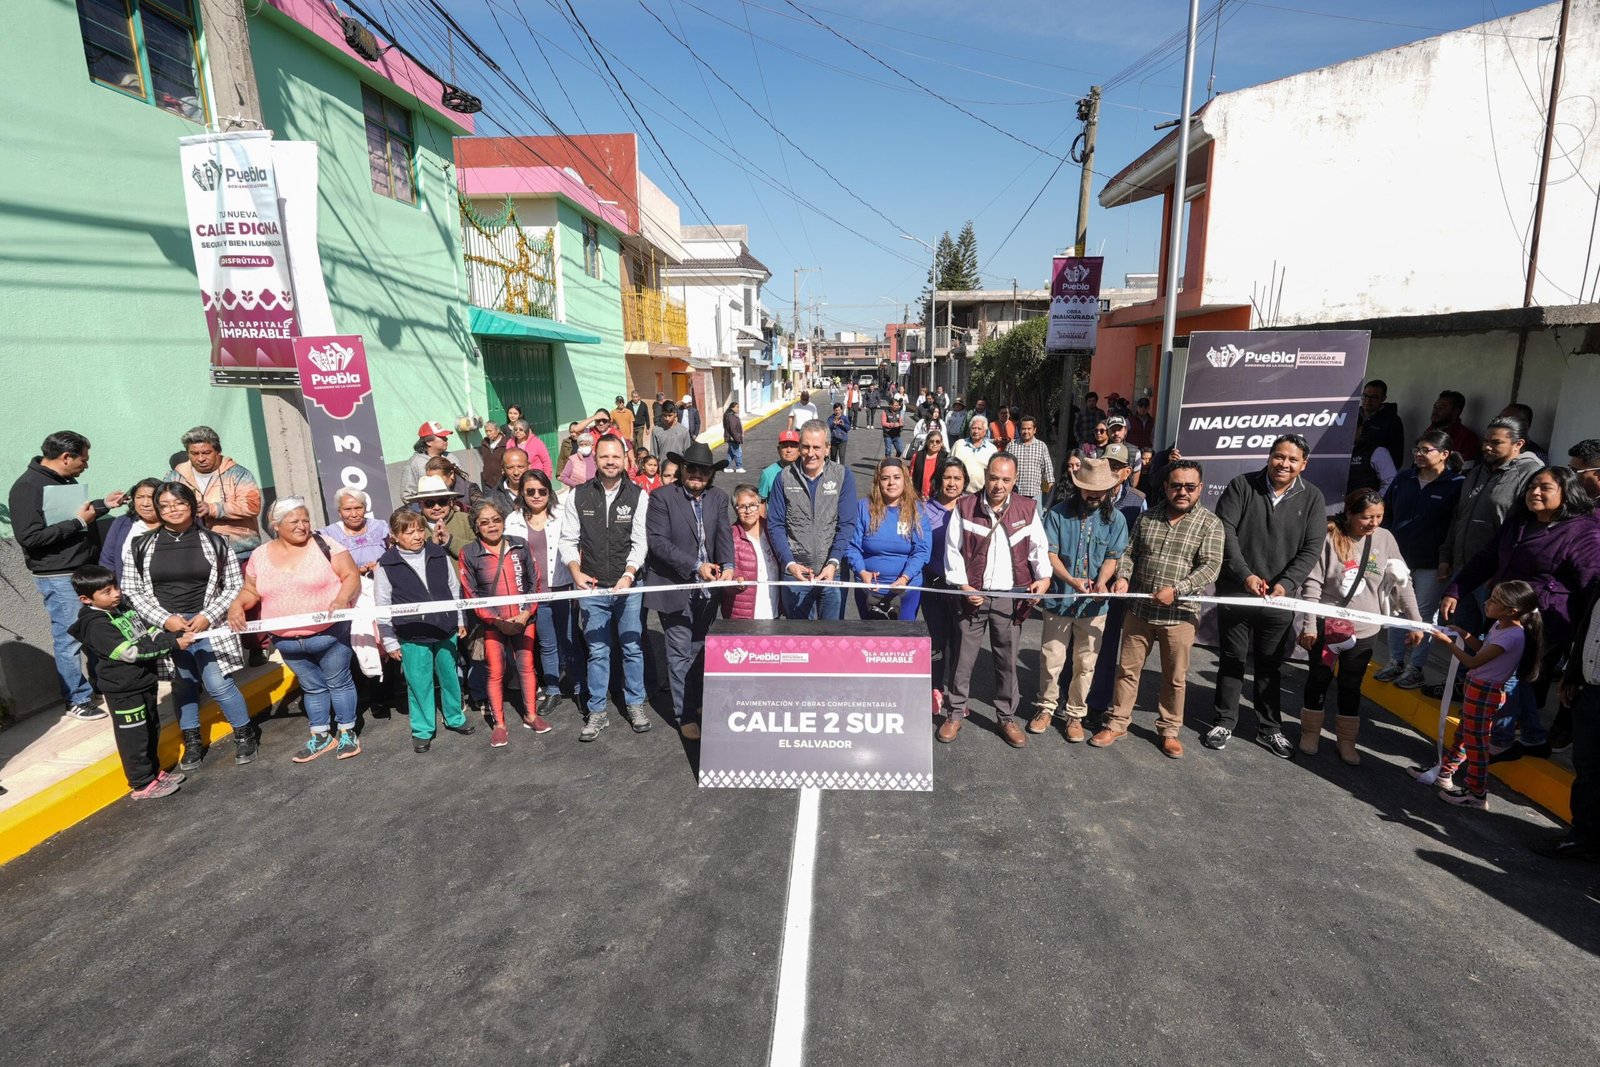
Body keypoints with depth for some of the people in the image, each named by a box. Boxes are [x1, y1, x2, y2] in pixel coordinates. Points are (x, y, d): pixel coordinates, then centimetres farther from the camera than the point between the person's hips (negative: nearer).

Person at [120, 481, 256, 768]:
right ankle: (193, 742, 30)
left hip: (208, 626, -2)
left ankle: (245, 734, 12)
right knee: (182, 686, 13)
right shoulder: (140, 546, 3)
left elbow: (235, 586, 2)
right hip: (167, 629, 2)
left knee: (218, 684, -8)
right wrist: (164, 619, -10)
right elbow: (131, 591, 3)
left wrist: (208, 616, -10)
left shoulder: (215, 542, 0)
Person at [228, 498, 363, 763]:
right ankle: (321, 736, 30)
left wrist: (341, 599, -27)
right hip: (287, 642, 4)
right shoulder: (260, 555, 4)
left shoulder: (324, 545, -9)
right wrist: (237, 604, -6)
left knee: (339, 682, 8)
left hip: (329, 634, -4)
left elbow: (351, 575, -10)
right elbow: (251, 591, 14)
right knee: (312, 687, 17)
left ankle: (347, 733, 21)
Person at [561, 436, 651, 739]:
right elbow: (568, 539, 4)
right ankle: (597, 711, 20)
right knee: (597, 651, 8)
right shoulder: (579, 496, 2)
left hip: (628, 586, -1)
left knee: (632, 647, 8)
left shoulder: (638, 495, -2)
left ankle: (635, 705, 25)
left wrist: (629, 574, -19)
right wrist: (576, 571, -10)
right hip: (592, 588, 1)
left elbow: (640, 541, -6)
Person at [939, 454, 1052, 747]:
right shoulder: (965, 507, -2)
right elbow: (953, 549, 0)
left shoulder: (1027, 510, 2)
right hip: (973, 593, -1)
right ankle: (955, 714, 20)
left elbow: (1039, 547, 6)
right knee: (964, 657, 6)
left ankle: (1007, 717, 24)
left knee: (1007, 660, 10)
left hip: (1011, 597, 1)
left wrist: (1043, 576, -12)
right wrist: (962, 584, -9)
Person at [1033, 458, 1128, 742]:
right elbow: (1050, 553, -7)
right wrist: (1072, 580, -23)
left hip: (1094, 603, 1)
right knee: (1051, 658, 6)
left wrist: (1101, 581, -23)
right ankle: (1046, 707, 26)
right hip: (1059, 599, -1)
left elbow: (1113, 556, -3)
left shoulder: (1115, 518, 2)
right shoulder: (1057, 514, -3)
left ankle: (1076, 714, 24)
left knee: (1085, 663, 9)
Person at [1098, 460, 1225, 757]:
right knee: (1127, 669, 10)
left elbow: (1210, 567, -12)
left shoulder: (1210, 524, -4)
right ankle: (1117, 723, 23)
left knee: (1175, 677, 10)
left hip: (1180, 615, -2)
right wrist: (1123, 577, -11)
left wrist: (1176, 590, -23)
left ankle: (1169, 730, 27)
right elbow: (1129, 553, 9)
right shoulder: (1147, 516, 6)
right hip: (1139, 610, 3)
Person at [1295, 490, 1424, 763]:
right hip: (1326, 625, -2)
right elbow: (1312, 584, -12)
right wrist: (1309, 625, -13)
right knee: (1319, 679, 12)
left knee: (1351, 686, 13)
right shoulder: (1329, 538, -14)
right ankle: (1310, 733, 28)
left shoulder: (1385, 539, -3)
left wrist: (1415, 622, 0)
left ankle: (1347, 741, 27)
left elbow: (1402, 584, 2)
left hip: (1364, 630, 3)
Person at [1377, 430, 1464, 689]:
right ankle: (1396, 661, 23)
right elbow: (1385, 514, 10)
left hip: (1431, 564, -5)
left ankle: (1415, 667, 15)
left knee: (1422, 614, 5)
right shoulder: (1403, 479, 6)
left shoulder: (1456, 485, -8)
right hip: (1398, 558, 5)